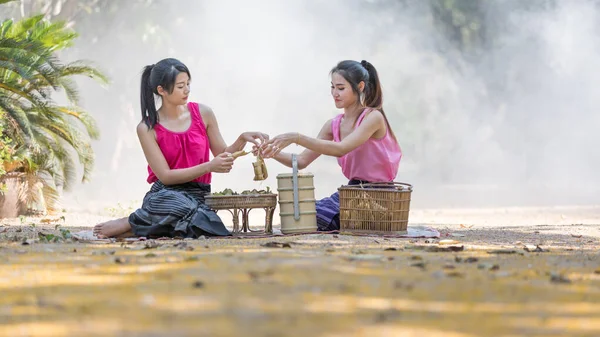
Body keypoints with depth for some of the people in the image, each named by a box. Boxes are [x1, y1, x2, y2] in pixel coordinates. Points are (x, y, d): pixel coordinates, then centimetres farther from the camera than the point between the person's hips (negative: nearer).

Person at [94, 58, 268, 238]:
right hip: (166, 195, -3)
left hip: (199, 196, 3)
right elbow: (165, 176, -9)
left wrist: (242, 139, -7)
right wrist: (209, 166, -19)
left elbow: (223, 156, 14)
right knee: (184, 206, -41)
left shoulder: (203, 114, 5)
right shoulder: (147, 128, -3)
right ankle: (126, 224, -16)